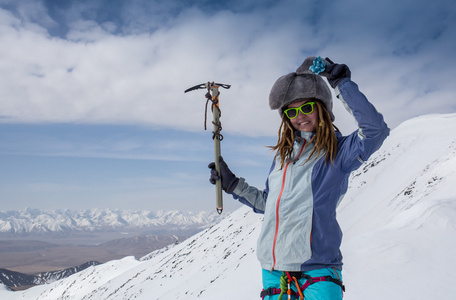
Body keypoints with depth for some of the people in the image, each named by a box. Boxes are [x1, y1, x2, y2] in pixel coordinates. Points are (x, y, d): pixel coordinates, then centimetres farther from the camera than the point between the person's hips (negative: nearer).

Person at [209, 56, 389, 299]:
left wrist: (341, 81, -17)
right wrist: (232, 184, 19)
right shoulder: (282, 154, 14)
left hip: (317, 271, -5)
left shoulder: (338, 151, -1)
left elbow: (375, 129, -21)